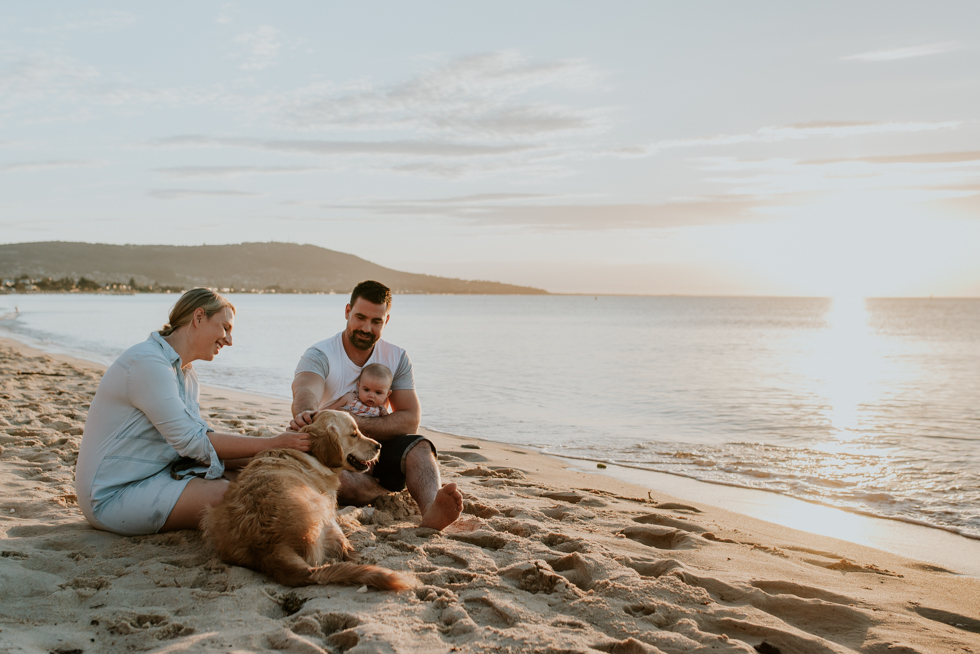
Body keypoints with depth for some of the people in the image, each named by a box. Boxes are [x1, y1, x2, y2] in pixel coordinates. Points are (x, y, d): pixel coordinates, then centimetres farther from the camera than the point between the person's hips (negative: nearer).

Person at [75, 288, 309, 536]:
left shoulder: (186, 375, 12)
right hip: (113, 495, -9)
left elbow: (199, 444, 2)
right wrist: (271, 445, -20)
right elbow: (193, 442, -22)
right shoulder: (146, 363, -19)